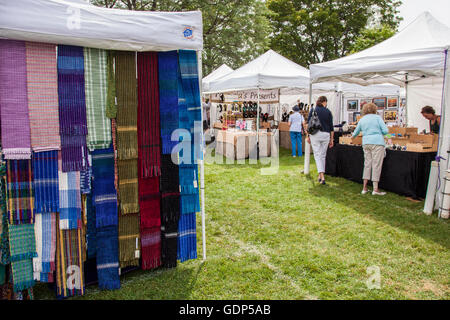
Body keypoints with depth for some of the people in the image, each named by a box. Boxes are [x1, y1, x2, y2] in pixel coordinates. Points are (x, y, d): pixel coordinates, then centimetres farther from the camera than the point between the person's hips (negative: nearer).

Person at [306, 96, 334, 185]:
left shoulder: (313, 110, 2)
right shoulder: (328, 112, 3)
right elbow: (331, 126, 3)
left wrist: (308, 136, 9)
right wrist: (331, 139, 9)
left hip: (315, 134, -1)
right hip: (325, 134, 1)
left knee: (317, 155, -1)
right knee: (323, 156, 13)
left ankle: (322, 177, -15)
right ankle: (321, 176, 21)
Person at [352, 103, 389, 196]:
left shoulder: (362, 120, 15)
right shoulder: (377, 117, 2)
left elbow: (356, 132, 27)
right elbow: (385, 130, -5)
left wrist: (352, 137, 48)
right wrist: (379, 133, 16)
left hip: (366, 143, 5)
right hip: (377, 142, -5)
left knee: (367, 164, 9)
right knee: (376, 165, -4)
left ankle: (364, 188, 10)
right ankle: (375, 189, -4)